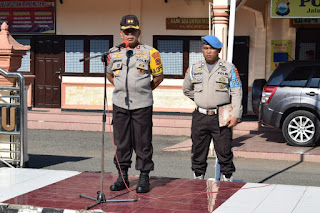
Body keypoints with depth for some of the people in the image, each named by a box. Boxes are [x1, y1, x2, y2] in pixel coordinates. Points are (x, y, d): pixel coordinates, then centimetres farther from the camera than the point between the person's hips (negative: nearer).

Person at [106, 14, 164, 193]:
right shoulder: (114, 53, 8)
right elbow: (109, 74, 24)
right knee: (121, 142, 7)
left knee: (143, 143, 1)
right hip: (120, 104, 3)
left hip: (142, 105, -3)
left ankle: (144, 177, 11)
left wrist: (144, 90, 9)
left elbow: (159, 76, 9)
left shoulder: (150, 53, 0)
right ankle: (122, 176, 18)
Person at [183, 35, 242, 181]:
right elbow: (186, 89, 25)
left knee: (224, 152, -1)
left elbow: (236, 93, 1)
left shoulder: (229, 69, 4)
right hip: (200, 117, 3)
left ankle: (227, 178, 8)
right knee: (198, 152, 8)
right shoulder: (194, 69, 11)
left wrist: (235, 114, -8)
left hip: (221, 118, -2)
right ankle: (198, 178, 18)